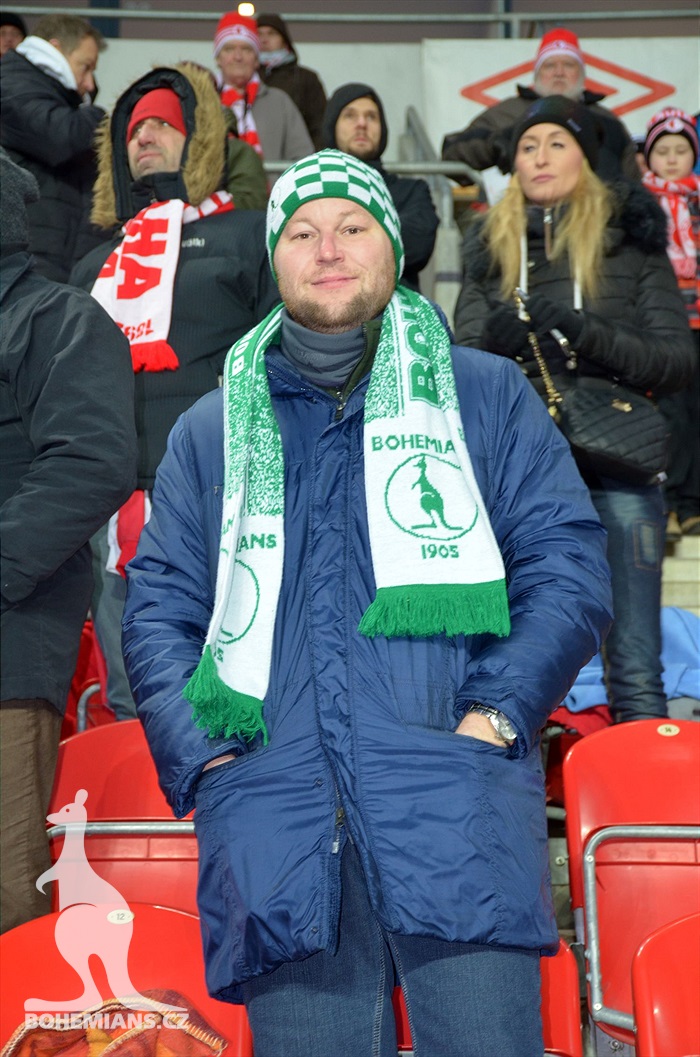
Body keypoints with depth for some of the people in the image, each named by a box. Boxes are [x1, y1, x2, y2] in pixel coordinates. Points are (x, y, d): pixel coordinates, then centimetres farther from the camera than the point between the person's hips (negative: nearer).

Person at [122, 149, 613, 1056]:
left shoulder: (486, 394, 16)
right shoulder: (213, 429, 21)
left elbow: (567, 564, 8)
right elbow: (160, 608, 16)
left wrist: (497, 712, -7)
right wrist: (201, 758, 1)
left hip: (456, 800, -1)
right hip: (273, 815, 2)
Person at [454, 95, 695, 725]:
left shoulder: (630, 238, 5)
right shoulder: (493, 247, 11)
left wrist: (590, 333, -17)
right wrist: (495, 345, -17)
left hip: (615, 467, -2)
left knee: (635, 670, -3)